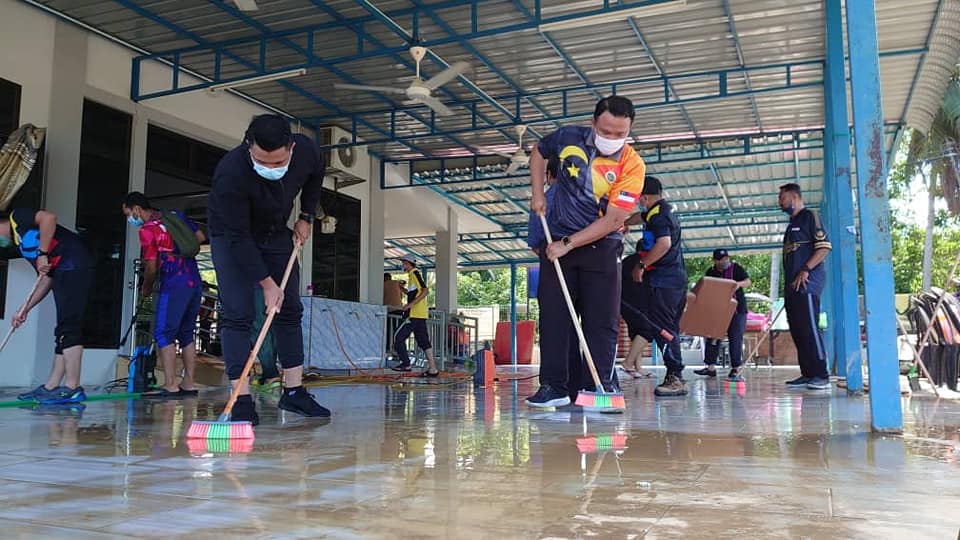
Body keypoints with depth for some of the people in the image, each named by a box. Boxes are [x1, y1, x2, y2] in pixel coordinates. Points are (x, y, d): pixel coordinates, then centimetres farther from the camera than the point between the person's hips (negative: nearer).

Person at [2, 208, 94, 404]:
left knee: (68, 328, -13)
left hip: (74, 265, -10)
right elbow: (46, 279, 24)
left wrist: (43, 253, -10)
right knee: (63, 330, 9)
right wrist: (24, 309, 21)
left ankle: (72, 388, -15)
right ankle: (51, 387, 12)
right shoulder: (21, 241, 31)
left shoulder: (17, 217, 8)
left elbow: (49, 218, -14)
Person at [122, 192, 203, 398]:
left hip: (174, 286, -8)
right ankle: (188, 383, 13)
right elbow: (201, 238, 18)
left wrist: (146, 290, 9)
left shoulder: (147, 230, -8)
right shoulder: (176, 216, 13)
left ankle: (170, 385, -7)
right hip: (195, 282, 8)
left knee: (164, 334, -3)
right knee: (187, 334, 12)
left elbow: (151, 268, -8)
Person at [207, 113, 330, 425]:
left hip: (276, 233, 5)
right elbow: (238, 238, -31)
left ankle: (294, 391, 10)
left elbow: (316, 175, 3)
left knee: (290, 310, 3)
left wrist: (306, 217, 0)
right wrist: (267, 283, -27)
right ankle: (242, 400, -11)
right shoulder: (230, 173, -37)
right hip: (231, 236, -5)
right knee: (237, 314, -14)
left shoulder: (306, 151, -24)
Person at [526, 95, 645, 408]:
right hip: (557, 243, 2)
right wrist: (538, 194, 6)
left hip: (601, 246, -2)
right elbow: (538, 153, 17)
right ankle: (554, 386, 4)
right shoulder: (568, 138, -6)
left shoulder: (632, 165, -14)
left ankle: (601, 385, 7)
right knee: (553, 315, -1)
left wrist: (569, 243, -19)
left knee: (602, 320, 0)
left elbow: (612, 220, -18)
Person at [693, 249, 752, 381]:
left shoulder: (736, 268, -1)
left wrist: (739, 284, -27)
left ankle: (737, 368, -6)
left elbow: (748, 281, -7)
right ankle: (710, 366, 6)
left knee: (735, 337, -8)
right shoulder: (711, 272, 8)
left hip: (736, 309, -4)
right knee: (713, 336, 2)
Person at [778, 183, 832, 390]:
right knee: (797, 329, 6)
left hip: (807, 282, -9)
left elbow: (824, 247, -11)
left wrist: (805, 270, -18)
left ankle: (821, 376, -10)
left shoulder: (810, 217, 0)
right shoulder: (792, 225, 25)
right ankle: (807, 374, 9)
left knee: (809, 327, -12)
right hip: (792, 285, 9)